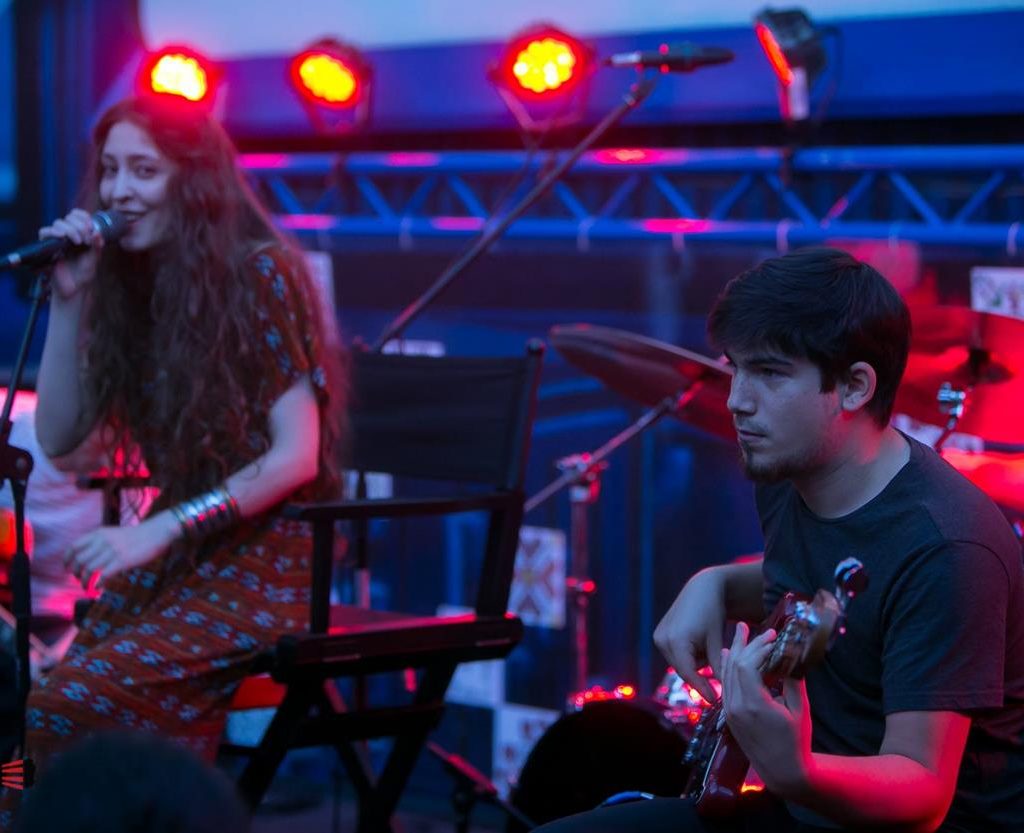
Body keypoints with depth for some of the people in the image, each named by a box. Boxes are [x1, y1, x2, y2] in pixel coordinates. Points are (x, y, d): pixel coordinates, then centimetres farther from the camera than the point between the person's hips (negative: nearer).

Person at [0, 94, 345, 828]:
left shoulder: (260, 274, -11)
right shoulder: (129, 285, 8)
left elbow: (297, 456, -16)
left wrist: (161, 530, -24)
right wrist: (69, 299, -4)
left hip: (266, 560, -6)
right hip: (179, 553, 6)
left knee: (66, 709, -25)